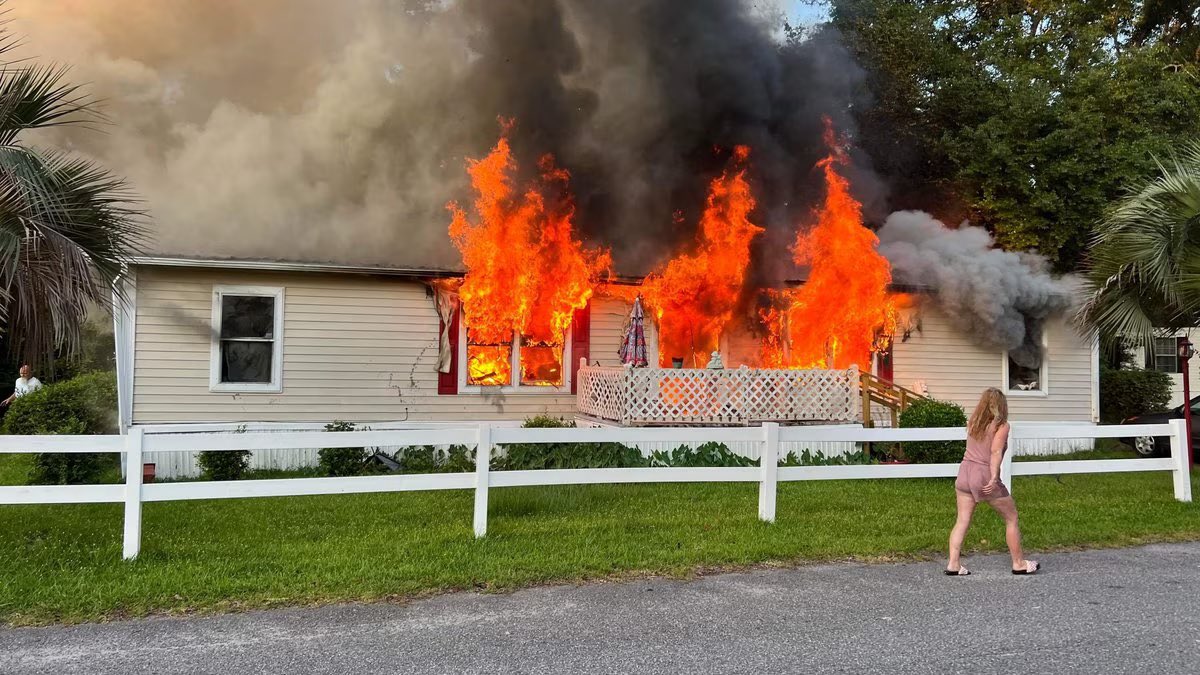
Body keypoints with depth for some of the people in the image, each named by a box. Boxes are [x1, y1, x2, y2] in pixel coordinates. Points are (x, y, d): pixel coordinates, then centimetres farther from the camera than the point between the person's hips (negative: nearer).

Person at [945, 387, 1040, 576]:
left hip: (965, 470, 5)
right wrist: (994, 478, -25)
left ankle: (953, 564, 0)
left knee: (962, 520, 7)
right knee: (1011, 518, 13)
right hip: (984, 475, -5)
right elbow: (996, 452, -17)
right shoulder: (1001, 425, -5)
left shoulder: (972, 422, 11)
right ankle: (1019, 564, 21)